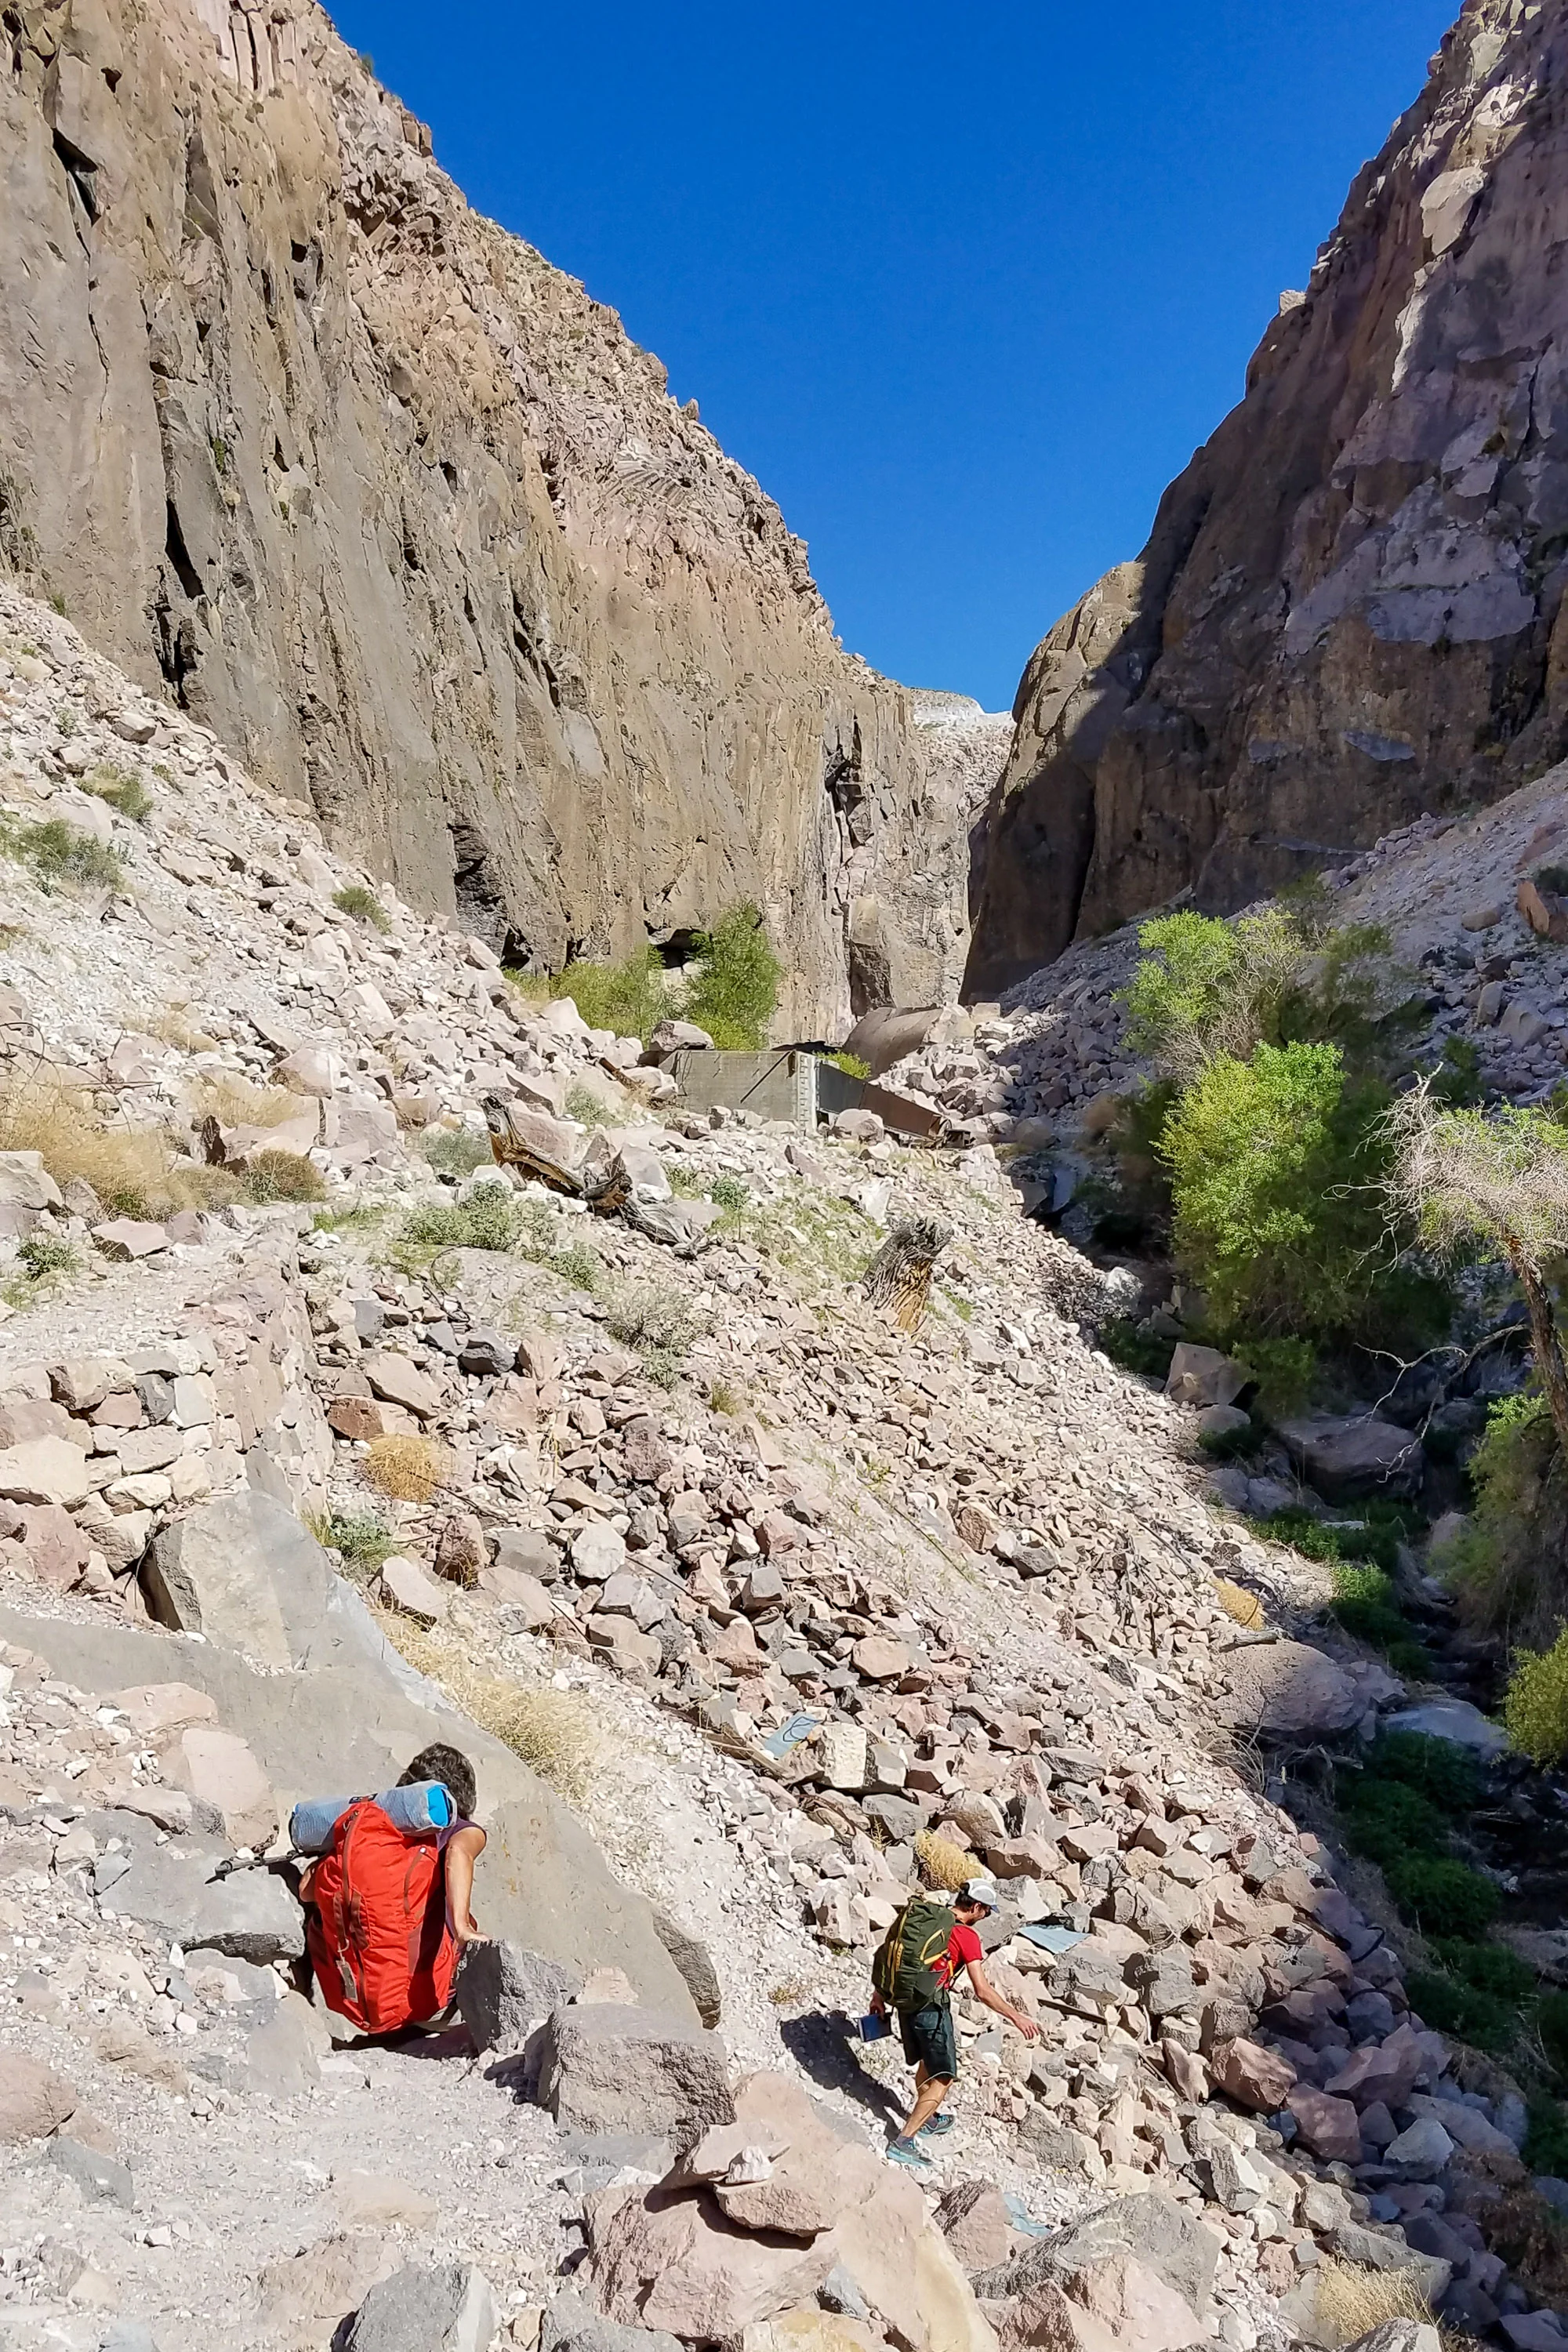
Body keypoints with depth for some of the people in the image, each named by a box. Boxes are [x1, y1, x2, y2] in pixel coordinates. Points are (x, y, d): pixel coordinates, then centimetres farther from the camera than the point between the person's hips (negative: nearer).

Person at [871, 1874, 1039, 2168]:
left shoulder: (922, 1915, 6)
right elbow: (982, 1991, -18)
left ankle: (928, 2120, 46)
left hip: (904, 2002, 8)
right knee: (943, 2078, 5)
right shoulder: (966, 1936, -15)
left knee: (927, 2062, 28)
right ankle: (904, 2141, 2)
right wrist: (1017, 2017, -9)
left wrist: (880, 1993, 21)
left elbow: (888, 1951, 12)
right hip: (931, 2009, -8)